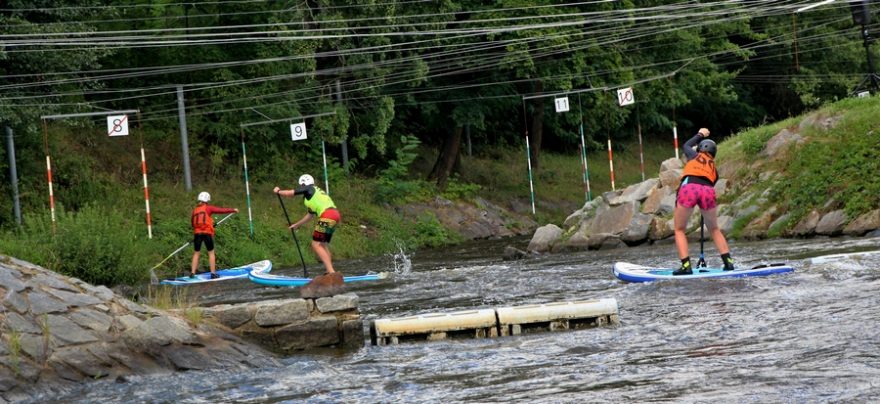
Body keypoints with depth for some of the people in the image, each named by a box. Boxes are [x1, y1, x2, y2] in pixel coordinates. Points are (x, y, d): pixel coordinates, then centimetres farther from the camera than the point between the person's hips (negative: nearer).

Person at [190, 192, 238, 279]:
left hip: (197, 233, 3)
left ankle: (192, 273, 4)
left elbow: (192, 222, 16)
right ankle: (213, 273, 5)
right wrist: (233, 210, 13)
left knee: (196, 253, 10)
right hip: (207, 233, -3)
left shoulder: (195, 210, 10)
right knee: (211, 253, 6)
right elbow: (221, 210, 2)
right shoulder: (208, 208, -1)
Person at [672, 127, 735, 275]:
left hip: (688, 187, -2)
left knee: (680, 230, 10)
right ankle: (728, 262, 11)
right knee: (714, 230, 21)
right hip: (707, 190, 2)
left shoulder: (694, 156, 27)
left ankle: (686, 265, -4)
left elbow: (687, 145, 48)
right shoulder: (714, 168, 31)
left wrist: (700, 135, 60)